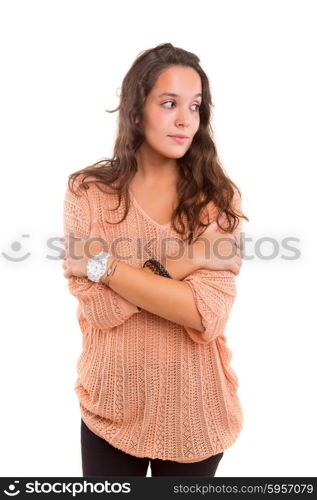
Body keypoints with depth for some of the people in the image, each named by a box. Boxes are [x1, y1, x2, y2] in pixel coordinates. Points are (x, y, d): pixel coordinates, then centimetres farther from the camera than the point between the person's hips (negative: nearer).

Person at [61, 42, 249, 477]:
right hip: (113, 404, 0)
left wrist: (105, 263, -20)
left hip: (195, 410, 0)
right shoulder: (87, 191, -7)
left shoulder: (220, 197, -7)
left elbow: (207, 316, -19)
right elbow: (98, 308, -15)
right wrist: (180, 261, -21)